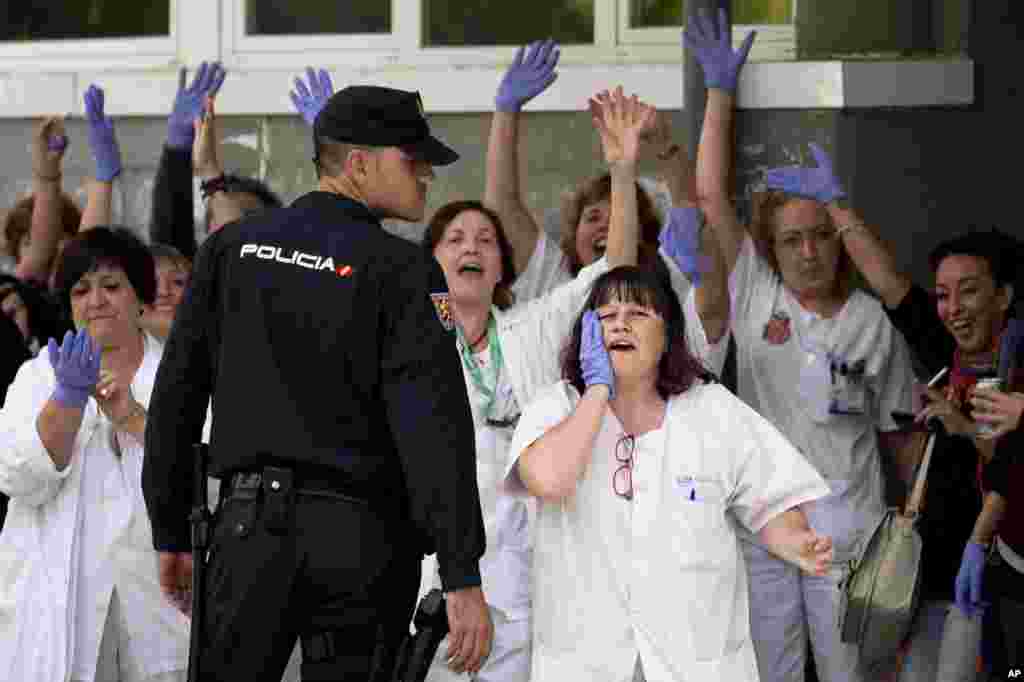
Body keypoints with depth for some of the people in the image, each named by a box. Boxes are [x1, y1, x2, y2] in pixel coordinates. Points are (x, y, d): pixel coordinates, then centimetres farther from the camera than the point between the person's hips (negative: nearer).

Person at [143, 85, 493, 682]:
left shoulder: (229, 249, 6)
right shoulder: (401, 271, -7)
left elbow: (176, 399, 7)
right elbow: (435, 426, -14)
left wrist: (171, 534, 15)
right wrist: (463, 577, -15)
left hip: (250, 523, 3)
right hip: (361, 538, -3)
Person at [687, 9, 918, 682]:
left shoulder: (873, 321, 2)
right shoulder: (756, 296, 4)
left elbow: (899, 431, 8)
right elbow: (712, 196, -1)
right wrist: (722, 87, -3)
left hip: (845, 530, -1)